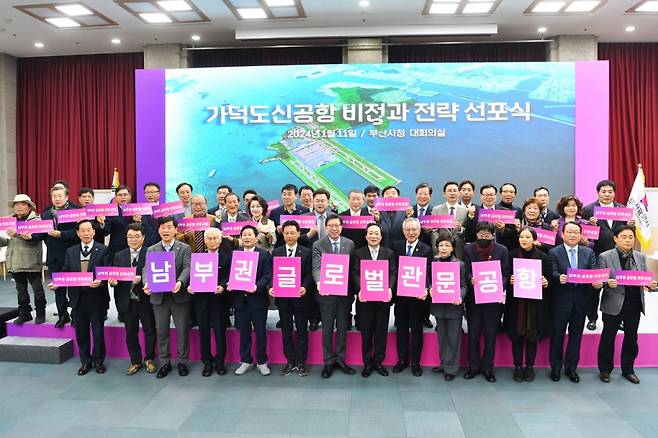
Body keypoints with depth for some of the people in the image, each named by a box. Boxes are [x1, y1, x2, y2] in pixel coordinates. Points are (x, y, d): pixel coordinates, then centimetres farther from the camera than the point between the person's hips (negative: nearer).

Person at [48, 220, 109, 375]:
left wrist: (100, 282, -27)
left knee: (98, 331, 7)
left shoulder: (103, 250, -4)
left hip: (96, 297, -3)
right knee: (81, 332, 13)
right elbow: (65, 272, 7)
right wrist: (56, 283, -11)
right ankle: (85, 361, 28)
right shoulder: (71, 251, 9)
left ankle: (98, 360, 25)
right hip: (78, 297, 4)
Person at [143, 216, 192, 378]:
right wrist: (147, 283, -24)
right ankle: (164, 363, 24)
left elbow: (187, 268, -12)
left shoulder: (185, 248, 0)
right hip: (159, 296, 2)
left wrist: (180, 282, -32)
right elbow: (147, 269, -2)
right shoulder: (151, 250, 9)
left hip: (179, 295, -2)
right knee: (161, 331, 10)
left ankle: (182, 361, 21)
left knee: (182, 330, 5)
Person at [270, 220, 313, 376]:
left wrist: (305, 288, -20)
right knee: (286, 331, 10)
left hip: (300, 297, -2)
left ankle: (301, 362, 17)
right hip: (282, 298, 2)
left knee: (302, 330, 6)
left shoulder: (306, 252, 0)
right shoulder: (276, 252, 6)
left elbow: (309, 274, -4)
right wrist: (271, 287, -13)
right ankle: (290, 362, 22)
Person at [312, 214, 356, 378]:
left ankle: (340, 359, 27)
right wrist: (319, 282, -34)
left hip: (345, 292, 2)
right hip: (326, 293, -2)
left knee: (342, 328, 13)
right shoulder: (318, 245, -3)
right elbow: (316, 267, -15)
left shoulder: (350, 244, 4)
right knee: (327, 329, 9)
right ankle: (328, 361, 22)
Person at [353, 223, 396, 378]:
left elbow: (393, 273, 0)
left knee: (381, 331, 8)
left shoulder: (389, 253, 7)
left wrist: (390, 288, -18)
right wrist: (360, 289, -19)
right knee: (366, 332, 6)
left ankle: (378, 361, 22)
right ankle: (367, 363, 19)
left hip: (383, 297, 1)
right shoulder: (359, 253, 5)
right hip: (365, 298, -1)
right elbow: (355, 273, -3)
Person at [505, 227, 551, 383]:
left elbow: (549, 278, 5)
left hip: (535, 303, 0)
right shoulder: (512, 255, -1)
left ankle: (529, 366, 25)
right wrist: (510, 280, -16)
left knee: (532, 336, 9)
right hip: (516, 303, 0)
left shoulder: (543, 257, -1)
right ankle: (518, 367, 20)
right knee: (517, 335, 6)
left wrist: (546, 282, -16)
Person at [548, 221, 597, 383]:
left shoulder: (589, 253, 9)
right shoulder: (554, 252, -1)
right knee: (557, 334, 6)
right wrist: (559, 277, -33)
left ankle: (571, 367, 24)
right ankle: (555, 367, 21)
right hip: (561, 300, -3)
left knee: (576, 335, 11)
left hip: (581, 301, 3)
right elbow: (553, 273, -12)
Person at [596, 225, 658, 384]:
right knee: (608, 338, 8)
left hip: (635, 305, 4)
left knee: (631, 338, 14)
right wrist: (608, 283, -26)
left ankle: (628, 370, 32)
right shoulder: (605, 257, -7)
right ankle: (605, 370, 23)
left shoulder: (640, 257, 7)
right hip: (613, 304, -4)